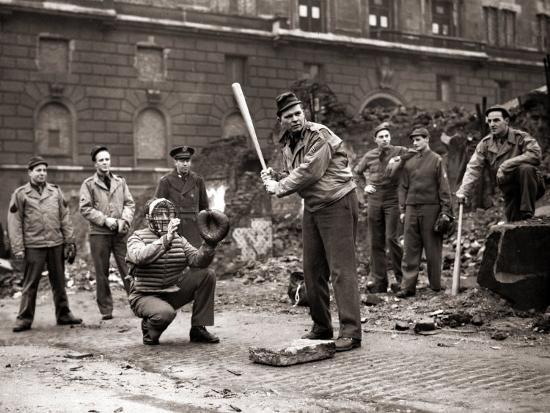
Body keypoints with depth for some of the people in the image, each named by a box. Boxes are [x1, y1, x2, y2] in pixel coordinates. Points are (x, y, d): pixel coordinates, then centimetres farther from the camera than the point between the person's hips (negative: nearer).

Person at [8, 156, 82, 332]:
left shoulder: (55, 191, 9)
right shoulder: (20, 194, 1)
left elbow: (65, 217, 10)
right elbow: (15, 223, -1)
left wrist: (70, 241, 5)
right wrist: (18, 248, -8)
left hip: (56, 244, 3)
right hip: (33, 246, -3)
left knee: (59, 282, 11)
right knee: (30, 283, 0)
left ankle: (63, 314, 21)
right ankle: (24, 318, 9)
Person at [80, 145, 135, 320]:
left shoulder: (120, 181, 13)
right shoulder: (88, 184, 3)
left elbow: (130, 203, 11)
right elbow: (85, 209, -4)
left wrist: (125, 220, -7)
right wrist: (105, 220, -12)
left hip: (120, 233, 2)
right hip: (99, 233, -2)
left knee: (128, 270, -1)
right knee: (102, 273, 4)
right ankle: (106, 310, 12)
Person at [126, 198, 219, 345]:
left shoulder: (178, 239, 9)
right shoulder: (137, 237, -5)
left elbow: (197, 260, -6)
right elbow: (140, 257, -29)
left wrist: (209, 244, -25)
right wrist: (166, 239, -36)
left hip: (172, 293, 6)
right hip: (145, 297, -6)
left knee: (207, 277, -8)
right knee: (165, 313, -37)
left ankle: (198, 329, -4)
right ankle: (149, 329, 1)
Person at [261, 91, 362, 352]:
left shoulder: (319, 135, -15)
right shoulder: (288, 144, 11)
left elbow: (309, 172, -23)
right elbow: (291, 176, 18)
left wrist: (279, 188, -13)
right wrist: (274, 178, -3)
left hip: (337, 204, -8)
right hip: (312, 207, 9)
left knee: (341, 269, -11)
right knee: (312, 270, 10)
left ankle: (351, 332, -9)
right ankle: (321, 328, 21)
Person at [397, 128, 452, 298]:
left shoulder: (436, 160, 1)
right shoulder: (409, 163, 12)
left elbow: (443, 187, -2)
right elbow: (403, 187, 15)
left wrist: (446, 210, -8)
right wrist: (402, 210, 8)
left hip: (431, 208, -4)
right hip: (412, 209, 4)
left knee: (433, 248, 3)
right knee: (410, 249, 1)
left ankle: (435, 284, 13)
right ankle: (408, 286, 2)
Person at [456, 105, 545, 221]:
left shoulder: (521, 137, -11)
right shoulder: (485, 144, 1)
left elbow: (536, 155, -28)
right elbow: (473, 168, -7)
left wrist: (506, 165, -29)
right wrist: (463, 191, -21)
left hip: (530, 186, -4)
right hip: (510, 192, 4)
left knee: (526, 168, -34)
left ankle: (527, 213, -27)